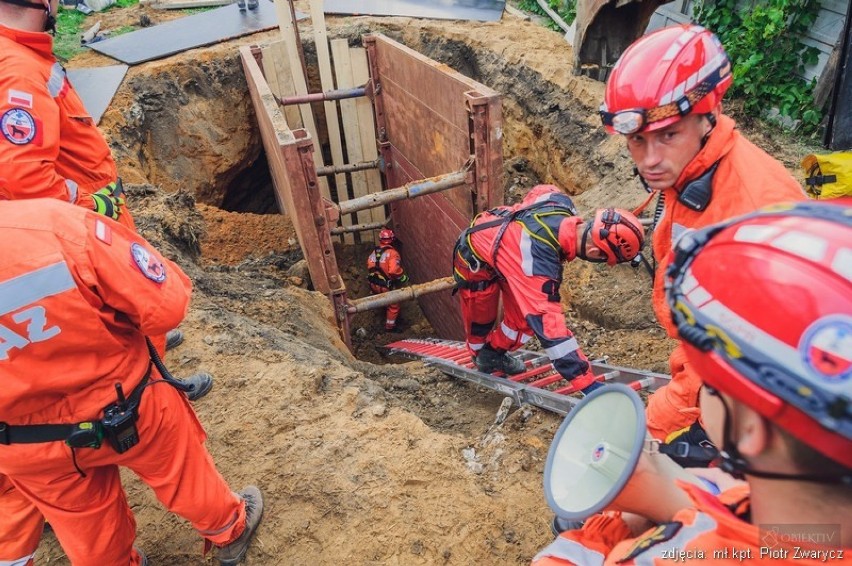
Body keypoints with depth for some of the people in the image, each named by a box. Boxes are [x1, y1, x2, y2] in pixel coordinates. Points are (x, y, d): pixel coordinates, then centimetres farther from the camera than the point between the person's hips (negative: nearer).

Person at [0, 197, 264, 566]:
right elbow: (166, 304, -24)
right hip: (127, 408, -2)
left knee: (87, 527, 28)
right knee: (180, 471, 27)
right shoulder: (58, 224, -30)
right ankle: (230, 532, 52)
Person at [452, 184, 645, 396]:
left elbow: (538, 191, -2)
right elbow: (548, 322, -45)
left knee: (525, 318, 3)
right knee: (481, 321, 12)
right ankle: (482, 357, 43)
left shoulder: (561, 201, -27)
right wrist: (587, 384, -43)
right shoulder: (538, 261, -46)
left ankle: (494, 353, 29)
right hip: (475, 261, -6)